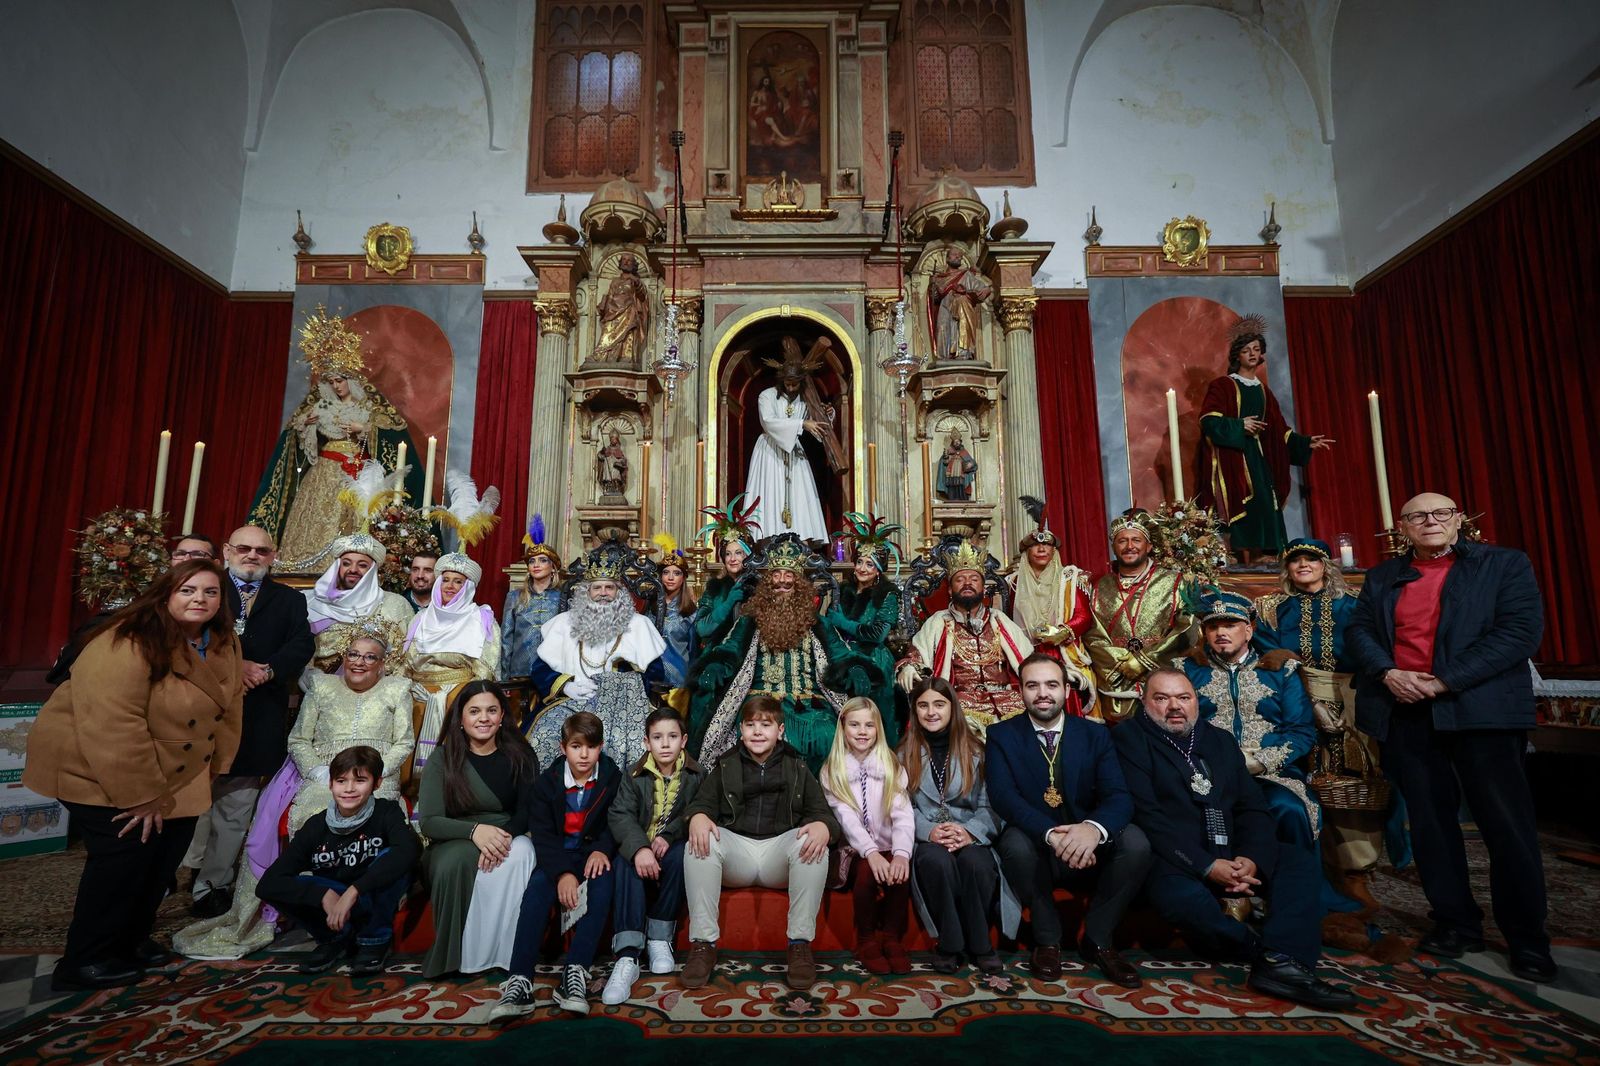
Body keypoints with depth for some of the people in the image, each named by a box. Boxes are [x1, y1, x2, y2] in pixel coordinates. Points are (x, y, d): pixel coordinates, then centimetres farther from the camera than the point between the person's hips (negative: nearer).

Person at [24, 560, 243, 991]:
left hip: (169, 773, 7)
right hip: (95, 768, -7)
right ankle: (85, 961, 10)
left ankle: (131, 938, 29)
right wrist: (141, 797, -26)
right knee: (126, 853, -9)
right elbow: (115, 729, -30)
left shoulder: (224, 645, -5)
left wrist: (211, 770, -3)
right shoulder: (129, 646, -29)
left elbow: (229, 709, 0)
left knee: (167, 850, 8)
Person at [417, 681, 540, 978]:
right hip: (454, 841, 0)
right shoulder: (443, 758, -3)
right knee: (456, 862, -35)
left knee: (521, 852, -34)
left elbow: (528, 811, -5)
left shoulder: (519, 755, -1)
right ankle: (454, 954, -15)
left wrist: (503, 835, -29)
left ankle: (505, 951, -23)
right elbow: (428, 821, -11)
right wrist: (475, 830, -31)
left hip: (509, 837, 1)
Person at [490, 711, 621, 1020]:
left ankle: (575, 973, -37)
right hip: (557, 858, 1)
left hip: (595, 853, -1)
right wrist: (562, 873, -26)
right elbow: (542, 834, -10)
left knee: (603, 884, -33)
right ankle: (519, 982, -34)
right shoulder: (547, 783, -2)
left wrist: (602, 849, -24)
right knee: (536, 890, -29)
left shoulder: (612, 778, -2)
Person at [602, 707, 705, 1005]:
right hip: (638, 847, 0)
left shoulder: (696, 775, 0)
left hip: (673, 849, 0)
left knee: (680, 855, -34)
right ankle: (627, 956, -40)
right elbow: (620, 815, -15)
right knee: (626, 862, -33)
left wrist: (668, 836, -24)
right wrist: (639, 848, -34)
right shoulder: (634, 775, -1)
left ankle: (660, 938, -19)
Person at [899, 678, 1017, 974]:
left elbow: (989, 805, 2)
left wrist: (970, 832, -19)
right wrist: (929, 831, -17)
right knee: (937, 860, -34)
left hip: (969, 837, 0)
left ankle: (977, 942, -10)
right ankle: (949, 942, -14)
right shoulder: (905, 754, 9)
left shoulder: (975, 750, 7)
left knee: (976, 862, -33)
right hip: (927, 840, 0)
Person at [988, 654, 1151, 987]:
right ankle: (1048, 939, -5)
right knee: (1015, 842, -34)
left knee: (1136, 842, -26)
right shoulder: (1001, 735, -4)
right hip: (1035, 848, -2)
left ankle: (1097, 939, -2)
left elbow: (1119, 797, -11)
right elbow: (1003, 797, -17)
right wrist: (1052, 835, -36)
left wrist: (1093, 828, -35)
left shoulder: (1095, 734, 2)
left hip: (1090, 849, 2)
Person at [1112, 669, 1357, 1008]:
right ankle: (1268, 952, -10)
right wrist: (1207, 865, -19)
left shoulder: (1220, 740, 16)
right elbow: (1146, 815, -14)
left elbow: (1252, 807, 8)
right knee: (1179, 895, -35)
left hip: (1230, 855, 6)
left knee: (1300, 862, -13)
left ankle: (1282, 963, -24)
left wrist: (1253, 858, -12)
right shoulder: (1129, 739, -5)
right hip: (1175, 863, -6)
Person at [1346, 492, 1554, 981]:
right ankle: (1456, 923, 20)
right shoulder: (1381, 577, 14)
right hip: (1403, 712, 3)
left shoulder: (1505, 564, 3)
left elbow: (1521, 630, -8)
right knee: (1430, 820, 8)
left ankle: (1528, 940, 16)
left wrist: (1447, 681, -15)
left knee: (1507, 823, 1)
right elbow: (1358, 630, 9)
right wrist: (1388, 673, -10)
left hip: (1481, 708, -3)